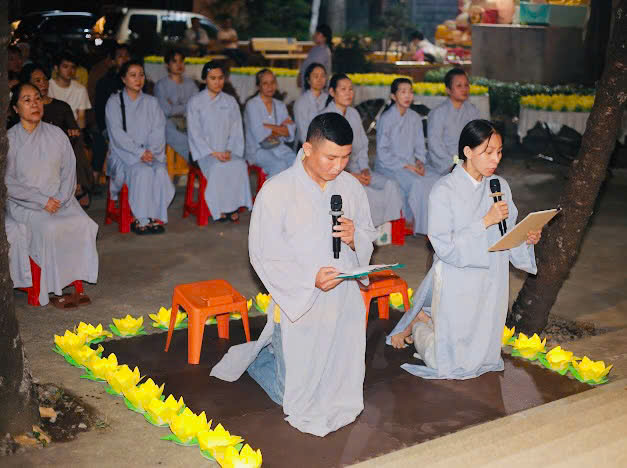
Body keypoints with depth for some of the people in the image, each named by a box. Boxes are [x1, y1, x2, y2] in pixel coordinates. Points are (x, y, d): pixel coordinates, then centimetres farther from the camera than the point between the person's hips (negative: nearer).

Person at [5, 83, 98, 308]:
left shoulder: (56, 134, 7)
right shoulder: (9, 140, -2)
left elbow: (69, 171, 7)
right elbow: (8, 183, -6)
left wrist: (60, 199, -10)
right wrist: (42, 201, -15)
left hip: (59, 200, 3)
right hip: (23, 203, -3)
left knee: (83, 224, -24)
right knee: (50, 229, -31)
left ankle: (77, 283, -17)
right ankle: (54, 289, -19)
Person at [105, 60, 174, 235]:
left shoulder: (151, 102, 16)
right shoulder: (114, 102, 6)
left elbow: (159, 131, 7)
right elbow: (117, 134, -5)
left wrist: (150, 151, -13)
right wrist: (139, 152, -17)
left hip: (151, 153, 3)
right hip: (124, 154, -2)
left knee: (160, 171, -30)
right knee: (143, 171, -33)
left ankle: (156, 217, -24)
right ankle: (141, 219, -27)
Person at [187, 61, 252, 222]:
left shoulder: (230, 102, 15)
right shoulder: (195, 102, 4)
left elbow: (236, 131, 11)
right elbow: (195, 134, -2)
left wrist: (229, 151, -8)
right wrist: (214, 153, -14)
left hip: (228, 152, 3)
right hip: (205, 152, -3)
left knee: (240, 165, -30)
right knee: (218, 167, -35)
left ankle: (233, 206, -22)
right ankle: (220, 208, -22)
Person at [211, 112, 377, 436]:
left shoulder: (351, 187, -1)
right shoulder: (277, 191, -16)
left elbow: (369, 238, 9)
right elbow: (263, 255, -15)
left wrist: (354, 237, -16)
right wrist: (310, 278, -28)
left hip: (344, 304, 5)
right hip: (298, 305, -5)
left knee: (343, 390, 20)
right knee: (293, 395, 7)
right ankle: (252, 356, 36)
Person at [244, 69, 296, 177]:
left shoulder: (280, 105, 16)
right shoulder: (252, 104, 0)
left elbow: (290, 132, 3)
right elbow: (260, 135, -11)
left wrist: (268, 126, -7)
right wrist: (281, 128, 0)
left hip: (279, 148, 5)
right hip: (257, 150, -5)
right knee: (280, 166, -33)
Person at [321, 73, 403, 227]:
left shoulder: (354, 114, 13)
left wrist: (364, 169, -2)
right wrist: (351, 176, -17)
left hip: (356, 169, 7)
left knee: (390, 186, -17)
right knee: (367, 193, -31)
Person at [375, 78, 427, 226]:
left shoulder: (415, 118, 10)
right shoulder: (386, 119, -7)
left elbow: (420, 145, 18)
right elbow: (382, 152, -10)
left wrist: (419, 161, -3)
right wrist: (406, 166, -15)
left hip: (410, 165, 5)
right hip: (388, 165, -5)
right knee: (414, 182, -31)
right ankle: (412, 222, -14)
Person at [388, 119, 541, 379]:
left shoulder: (500, 187, 4)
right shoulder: (444, 190, -14)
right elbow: (445, 247, -20)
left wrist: (527, 239, -12)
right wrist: (486, 221, -25)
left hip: (490, 284, 6)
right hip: (457, 285, -6)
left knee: (480, 359, 15)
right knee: (450, 366, 2)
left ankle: (427, 320, 37)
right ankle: (416, 323, 29)